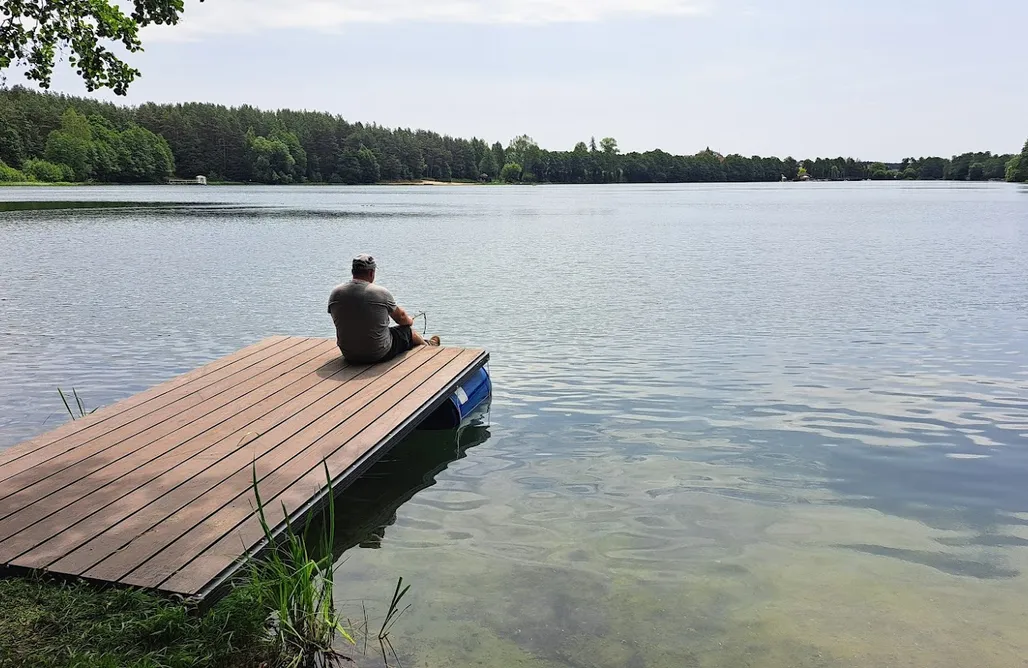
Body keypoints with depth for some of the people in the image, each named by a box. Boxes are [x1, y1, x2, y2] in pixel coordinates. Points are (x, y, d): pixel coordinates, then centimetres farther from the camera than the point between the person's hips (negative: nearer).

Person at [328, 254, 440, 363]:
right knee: (408, 331, 23)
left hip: (349, 356, 5)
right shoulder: (382, 293, -16)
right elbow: (401, 318, 1)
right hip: (380, 355, -4)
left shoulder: (335, 293, -7)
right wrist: (409, 320, 27)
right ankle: (428, 346, 56)